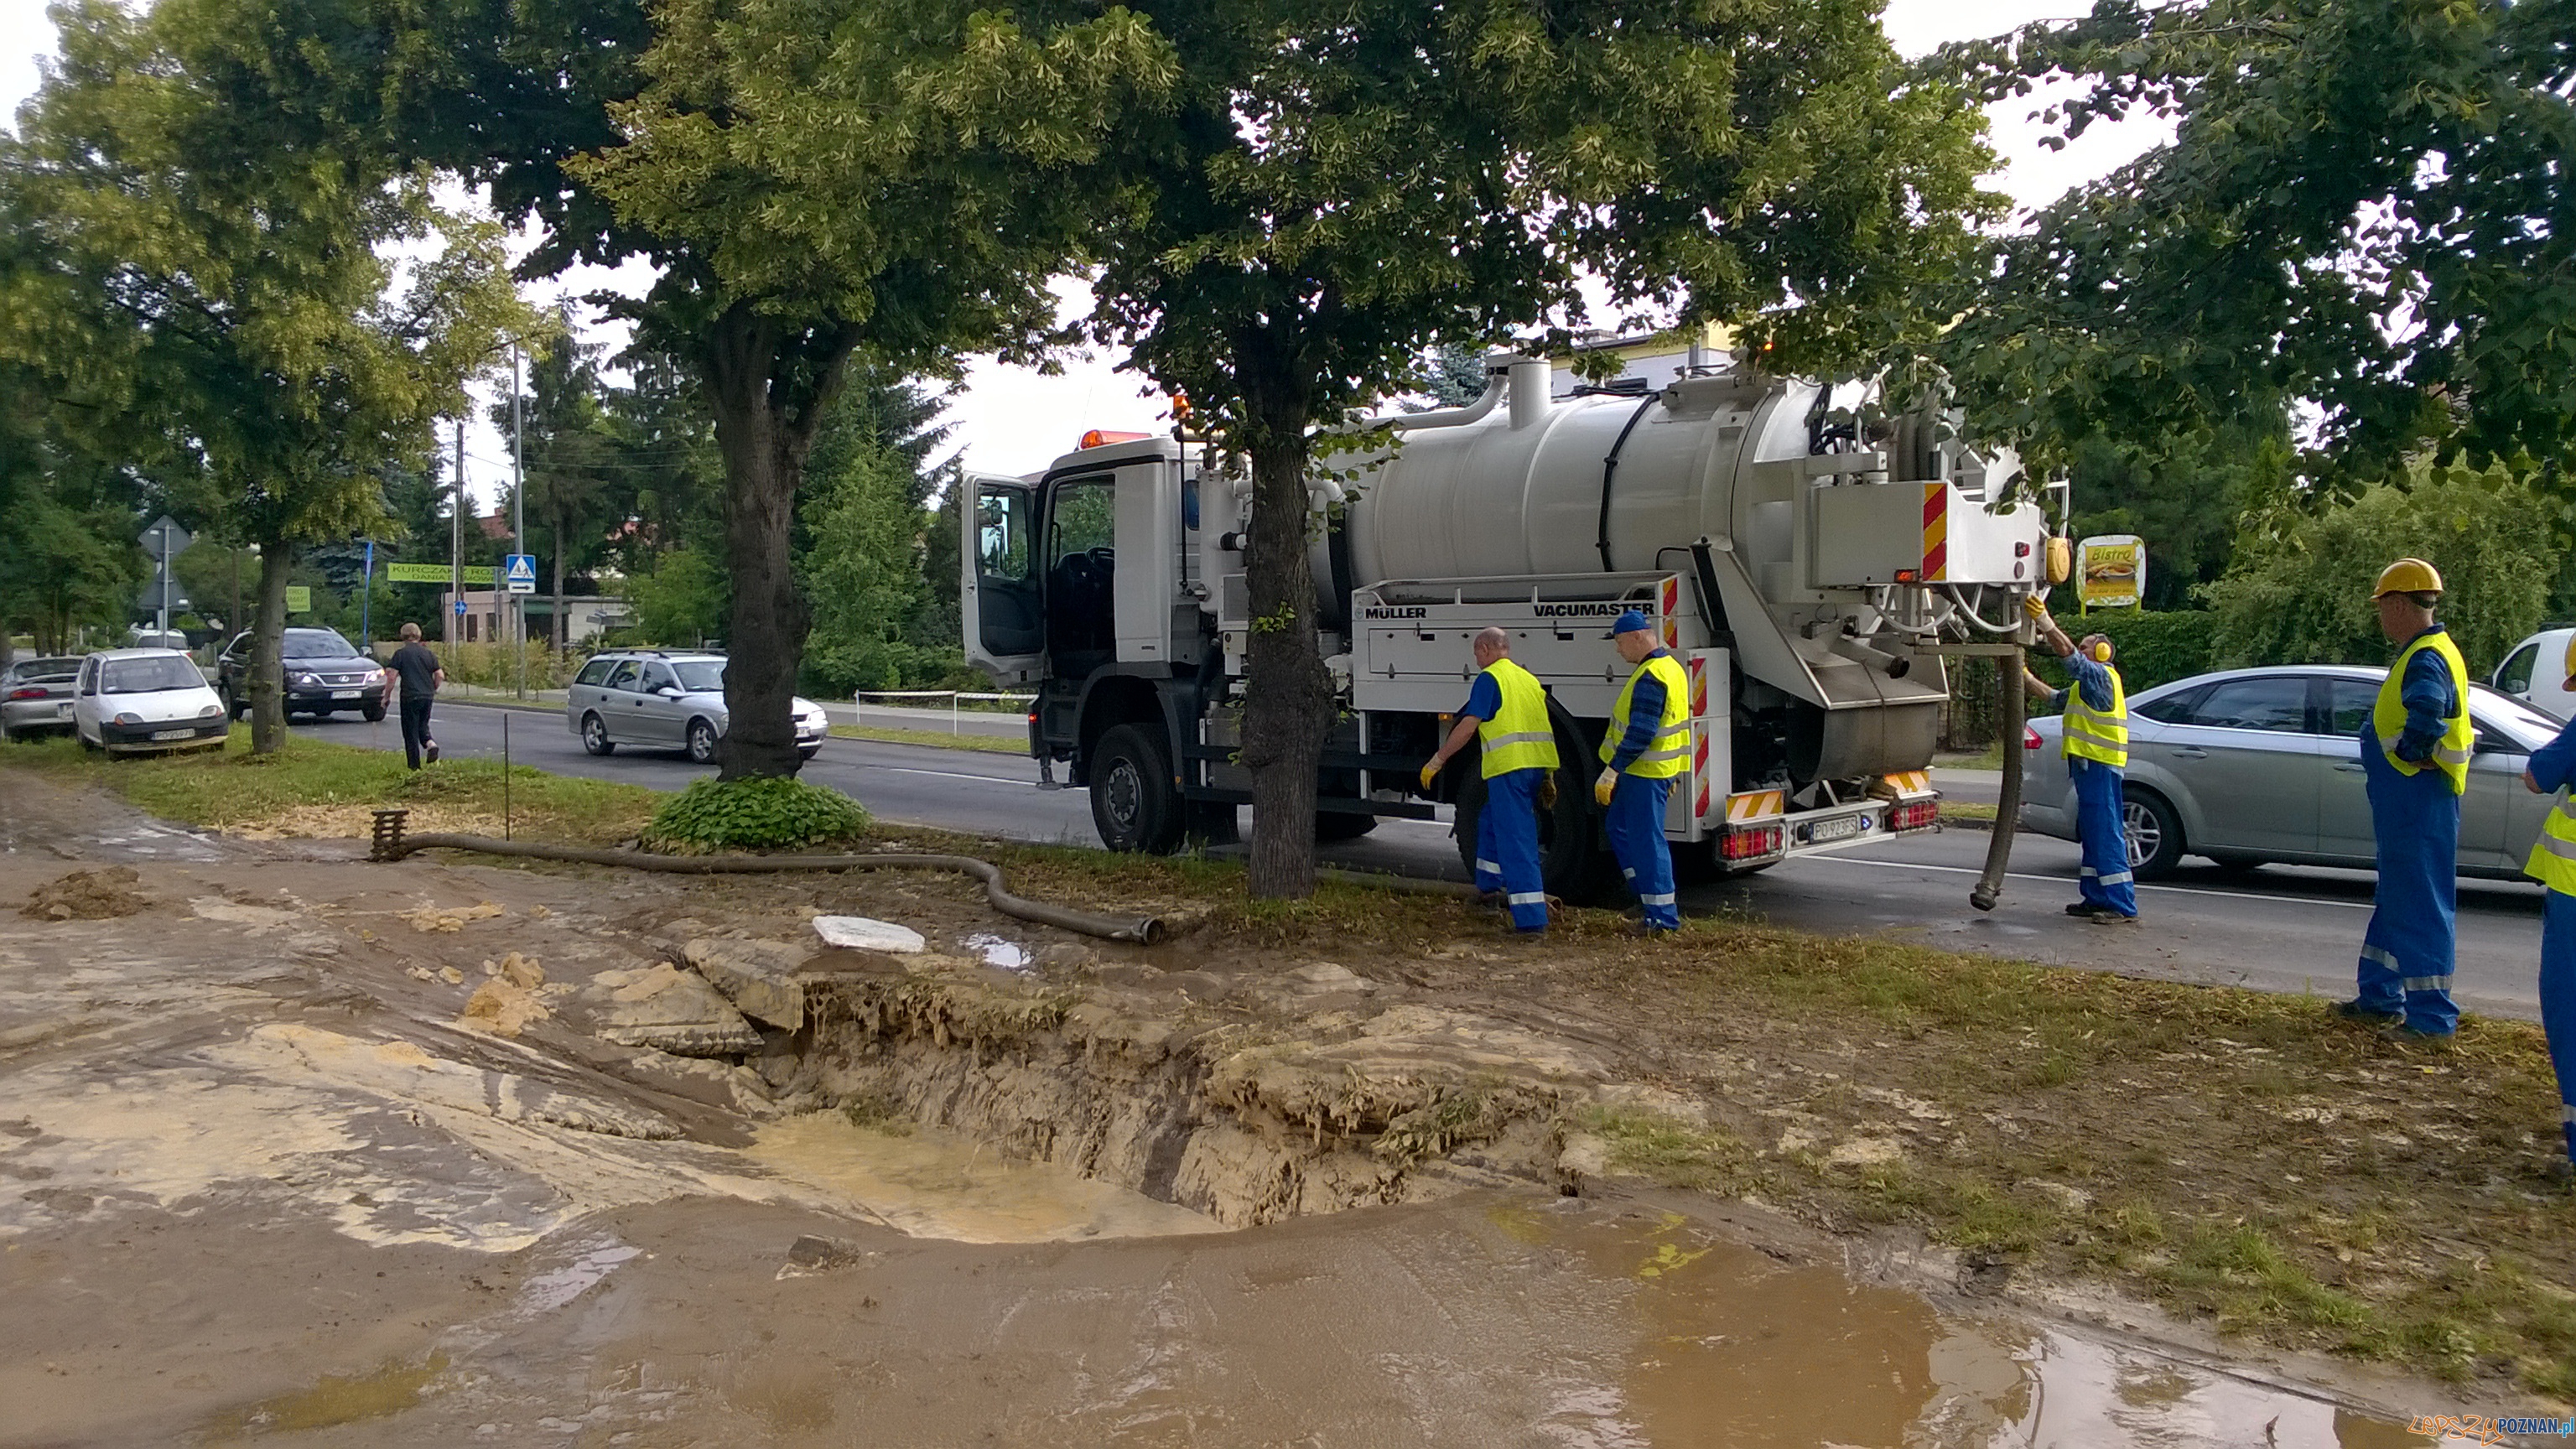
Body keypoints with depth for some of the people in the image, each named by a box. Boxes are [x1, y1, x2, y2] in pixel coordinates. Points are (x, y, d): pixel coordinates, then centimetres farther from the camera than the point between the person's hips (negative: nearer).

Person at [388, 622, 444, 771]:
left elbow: (393, 676, -8)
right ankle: (430, 743, -11)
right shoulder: (427, 653, 7)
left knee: (411, 731, 4)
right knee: (422, 725, 20)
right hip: (427, 696, 4)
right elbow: (440, 675, 5)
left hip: (410, 697, -4)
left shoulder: (401, 653, -5)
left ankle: (415, 766, 5)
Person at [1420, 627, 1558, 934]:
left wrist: (1437, 761, -4)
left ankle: (1531, 919, -12)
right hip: (1537, 765, 8)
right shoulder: (1530, 679, 19)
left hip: (1509, 766, -8)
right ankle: (1491, 886, 37)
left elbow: (1468, 726, -11)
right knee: (1490, 820, 27)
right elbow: (1544, 730, 21)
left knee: (1516, 841, -8)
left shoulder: (1490, 678, -4)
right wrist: (1548, 779, 25)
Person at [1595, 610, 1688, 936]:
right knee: (1620, 827, 20)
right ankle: (1650, 895, 24)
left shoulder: (1650, 677, -21)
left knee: (1646, 839, -5)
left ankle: (1663, 915, 1)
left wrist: (1611, 772, -24)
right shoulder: (1671, 666, 13)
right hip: (1653, 768, 11)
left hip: (1645, 772, -11)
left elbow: (1639, 734, -26)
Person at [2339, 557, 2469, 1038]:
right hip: (2404, 804, 11)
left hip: (2419, 803, -11)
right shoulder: (2423, 653, 15)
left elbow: (2427, 716, -38)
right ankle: (2380, 998, 29)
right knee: (2394, 901, 18)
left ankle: (2433, 1016, -1)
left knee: (2421, 908, -6)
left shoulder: (2426, 659, -19)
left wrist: (2408, 753, -22)